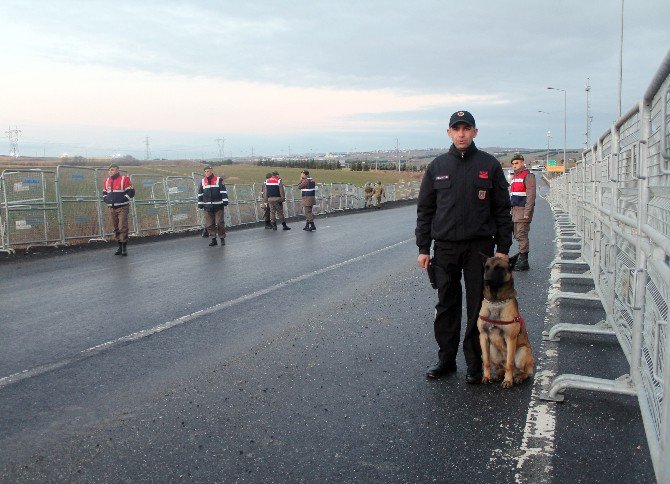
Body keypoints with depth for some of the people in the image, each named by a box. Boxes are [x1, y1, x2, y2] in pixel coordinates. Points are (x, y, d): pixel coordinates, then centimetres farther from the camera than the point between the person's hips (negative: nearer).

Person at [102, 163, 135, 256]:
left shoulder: (124, 179, -6)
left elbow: (131, 192, -9)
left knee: (123, 227, -11)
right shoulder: (106, 181, 13)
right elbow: (104, 193, 25)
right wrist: (106, 199, 6)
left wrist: (122, 199, -16)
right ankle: (119, 246, 18)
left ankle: (124, 247, -5)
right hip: (112, 208, 6)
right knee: (116, 228, 10)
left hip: (122, 207, -6)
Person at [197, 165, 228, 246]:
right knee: (209, 224, 1)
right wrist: (200, 203, 13)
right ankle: (213, 239, 8)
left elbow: (223, 191, -2)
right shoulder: (203, 182, 12)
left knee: (219, 223, -5)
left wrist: (225, 201, -9)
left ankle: (222, 238, 8)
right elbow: (200, 193, 17)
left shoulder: (218, 180, 0)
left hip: (218, 206, -4)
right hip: (207, 207, 4)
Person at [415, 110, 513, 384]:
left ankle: (475, 364, 16)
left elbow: (502, 209, 3)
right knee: (446, 306, 8)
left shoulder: (490, 165, 2)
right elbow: (424, 209, 8)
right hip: (445, 247, 2)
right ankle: (446, 359, 21)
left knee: (478, 307, 4)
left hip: (480, 248, -1)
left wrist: (503, 248, -2)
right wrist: (423, 248, 3)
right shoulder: (437, 167, 7)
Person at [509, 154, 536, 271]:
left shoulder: (528, 175, -8)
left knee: (522, 235, -10)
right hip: (515, 209, 9)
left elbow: (531, 195, -16)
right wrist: (511, 210, 21)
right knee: (517, 235, 11)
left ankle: (523, 262, -6)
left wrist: (527, 212, -22)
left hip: (523, 210, -9)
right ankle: (521, 259, 18)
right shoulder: (515, 176, 21)